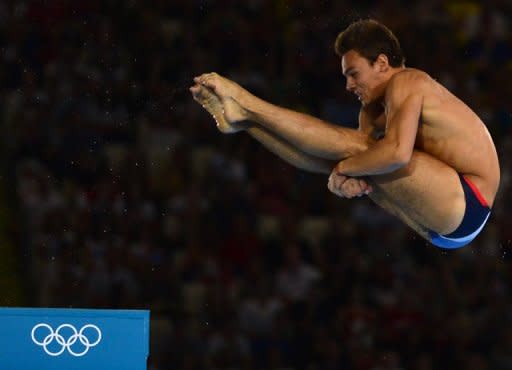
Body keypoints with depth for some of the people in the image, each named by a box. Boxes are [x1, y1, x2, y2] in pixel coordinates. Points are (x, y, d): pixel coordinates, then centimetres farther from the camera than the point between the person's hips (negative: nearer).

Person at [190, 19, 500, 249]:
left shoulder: (406, 83, -11)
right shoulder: (374, 109, 17)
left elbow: (398, 153, -27)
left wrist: (345, 167, -14)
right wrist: (347, 175, -15)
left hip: (467, 204, -9)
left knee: (354, 148, -15)